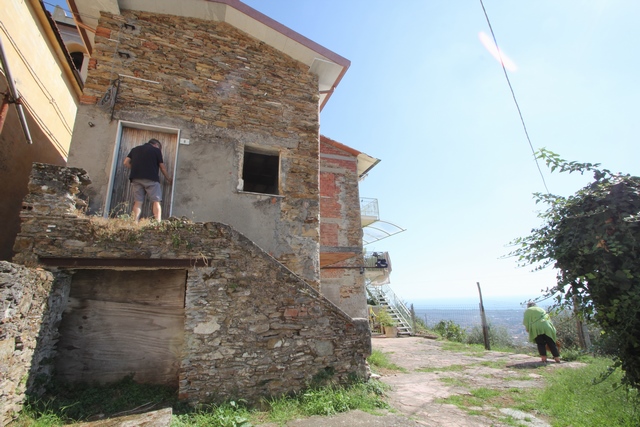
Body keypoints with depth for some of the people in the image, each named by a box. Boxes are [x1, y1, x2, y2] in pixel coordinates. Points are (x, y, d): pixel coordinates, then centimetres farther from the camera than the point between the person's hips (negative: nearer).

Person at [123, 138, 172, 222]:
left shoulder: (135, 149, 23)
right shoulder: (156, 150, 11)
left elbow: (126, 162, 14)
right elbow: (162, 168, 12)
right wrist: (169, 179, 23)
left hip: (136, 178, 4)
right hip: (151, 178, -4)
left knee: (138, 202, 4)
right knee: (156, 201, -5)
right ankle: (158, 223, -16)